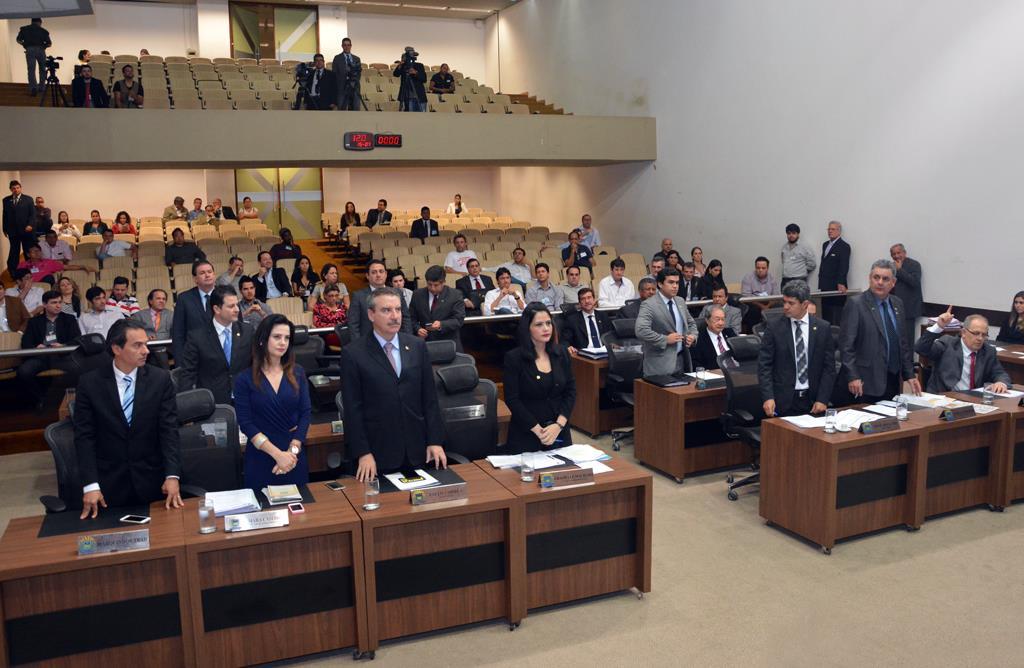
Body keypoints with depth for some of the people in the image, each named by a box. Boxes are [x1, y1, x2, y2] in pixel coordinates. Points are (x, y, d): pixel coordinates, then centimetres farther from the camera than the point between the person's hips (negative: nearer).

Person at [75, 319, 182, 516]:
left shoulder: (161, 379, -4)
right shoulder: (89, 383, -5)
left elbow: (169, 430, -7)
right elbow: (84, 436, -6)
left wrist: (172, 476, -18)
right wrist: (90, 485, -14)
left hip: (151, 481, 1)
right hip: (109, 482, 0)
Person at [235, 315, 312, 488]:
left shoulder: (297, 373, 3)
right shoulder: (244, 379, -4)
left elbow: (305, 413, -1)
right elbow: (246, 424, -9)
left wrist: (292, 450, -13)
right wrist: (278, 454, -17)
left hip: (295, 456, 2)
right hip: (261, 457, -2)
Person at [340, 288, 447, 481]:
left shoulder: (417, 346, 5)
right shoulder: (353, 353, -6)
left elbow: (430, 397, 6)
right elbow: (352, 408, -6)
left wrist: (435, 441, 2)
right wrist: (362, 453, -10)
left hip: (417, 450, 3)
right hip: (378, 452, -3)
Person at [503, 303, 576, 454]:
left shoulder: (561, 353, 3)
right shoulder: (513, 358, -8)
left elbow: (571, 391, 2)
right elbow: (512, 400, -11)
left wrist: (558, 425, -12)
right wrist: (538, 430, -16)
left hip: (559, 433, 3)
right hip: (526, 435, -3)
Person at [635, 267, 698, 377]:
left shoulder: (680, 301, 12)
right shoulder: (649, 305, -12)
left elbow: (691, 323, 25)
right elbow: (641, 331, -24)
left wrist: (693, 335, 4)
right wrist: (665, 340, -21)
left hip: (681, 360, 7)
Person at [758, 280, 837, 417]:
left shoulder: (823, 328, 2)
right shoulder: (774, 327, -2)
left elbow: (829, 367, 3)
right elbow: (764, 365, -4)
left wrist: (822, 399, -6)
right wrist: (768, 397, -14)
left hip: (813, 401, 1)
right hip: (783, 400, -1)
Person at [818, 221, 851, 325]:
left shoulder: (844, 246, -6)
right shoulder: (825, 245, 18)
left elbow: (844, 266, -15)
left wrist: (841, 283, -25)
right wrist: (820, 283, 15)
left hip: (836, 286, -7)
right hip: (825, 286, 7)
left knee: (836, 317, -5)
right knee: (825, 314, 8)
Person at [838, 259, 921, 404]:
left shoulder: (897, 303, 12)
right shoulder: (855, 303, -8)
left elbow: (903, 342, 17)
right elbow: (846, 343, -12)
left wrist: (909, 375, 12)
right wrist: (852, 377, -18)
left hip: (893, 380, 6)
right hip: (867, 382, -6)